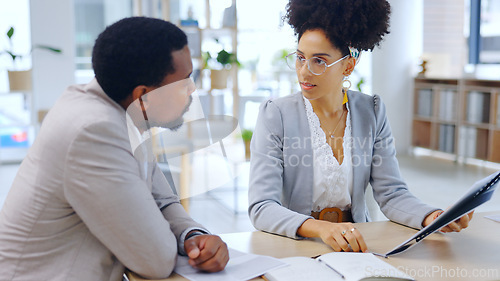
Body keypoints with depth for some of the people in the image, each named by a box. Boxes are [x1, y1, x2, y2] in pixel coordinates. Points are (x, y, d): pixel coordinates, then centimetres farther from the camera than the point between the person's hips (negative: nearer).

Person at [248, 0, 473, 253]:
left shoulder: (371, 112, 3)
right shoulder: (275, 115, -8)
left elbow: (391, 194, 1)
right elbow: (261, 208, -15)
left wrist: (432, 217, -19)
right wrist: (321, 228, -32)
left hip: (355, 247, 2)